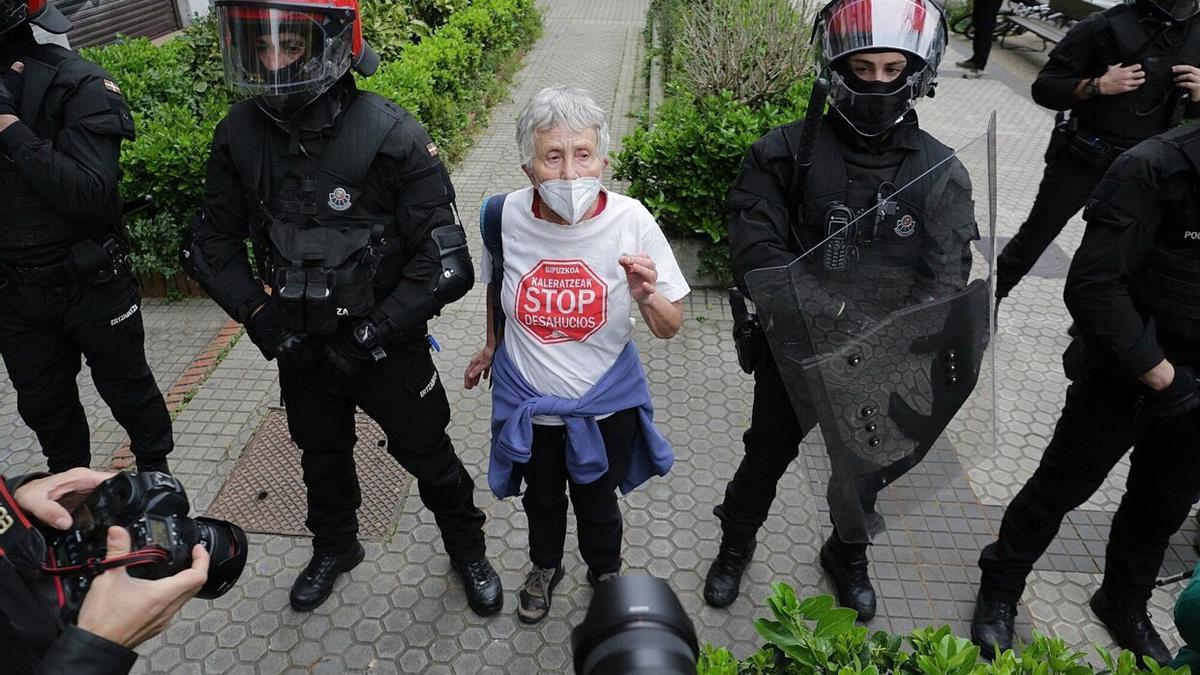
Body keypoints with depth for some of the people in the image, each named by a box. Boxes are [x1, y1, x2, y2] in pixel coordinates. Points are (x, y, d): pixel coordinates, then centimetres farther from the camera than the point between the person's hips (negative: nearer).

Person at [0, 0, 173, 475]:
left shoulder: (76, 83, -16)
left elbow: (90, 195, -25)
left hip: (90, 284, -5)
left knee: (127, 387, 14)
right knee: (41, 404, 19)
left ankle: (155, 472, 36)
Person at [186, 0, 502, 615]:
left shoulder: (389, 136, -24)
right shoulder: (240, 136, -11)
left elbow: (444, 264, -24)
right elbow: (214, 242, 1)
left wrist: (372, 334, -22)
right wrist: (259, 314, -12)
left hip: (387, 346, -4)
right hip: (301, 349, 4)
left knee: (427, 455, 15)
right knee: (322, 455, 26)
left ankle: (467, 550, 42)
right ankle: (334, 548, 54)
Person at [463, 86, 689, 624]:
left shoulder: (630, 221, -23)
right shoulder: (505, 215, -19)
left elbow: (670, 328, -15)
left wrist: (646, 298, -36)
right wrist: (492, 346, 16)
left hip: (606, 405, -1)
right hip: (527, 401, 2)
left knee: (597, 504, 23)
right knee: (541, 499, 27)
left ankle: (606, 579, 57)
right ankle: (545, 568, 60)